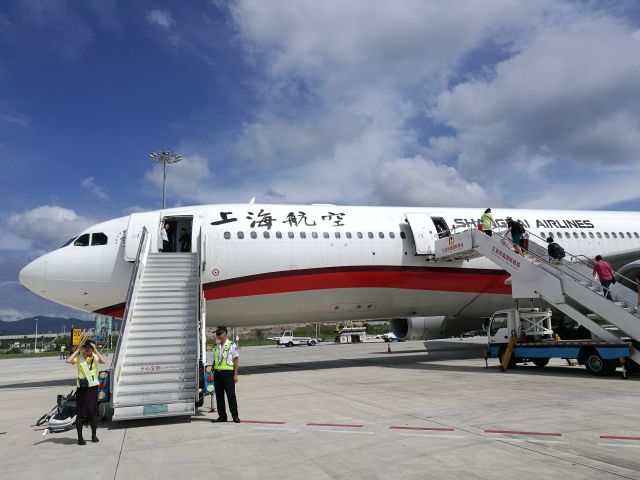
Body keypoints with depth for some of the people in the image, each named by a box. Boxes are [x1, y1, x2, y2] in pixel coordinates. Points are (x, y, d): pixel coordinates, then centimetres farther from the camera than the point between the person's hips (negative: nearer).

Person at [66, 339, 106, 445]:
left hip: (93, 388, 1)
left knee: (93, 412, 9)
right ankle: (80, 437, 13)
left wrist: (95, 350, -17)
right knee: (80, 413, 1)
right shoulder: (79, 358, -2)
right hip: (81, 388, -1)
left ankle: (94, 435, 23)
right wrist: (77, 350, -13)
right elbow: (68, 361, -21)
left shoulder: (95, 357, 0)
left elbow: (103, 361, -21)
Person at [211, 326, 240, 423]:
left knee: (231, 395, -4)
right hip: (217, 373, 6)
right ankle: (222, 416, 18)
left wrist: (235, 374, -10)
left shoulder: (232, 345, -3)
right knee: (219, 396, 8)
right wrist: (212, 372, 11)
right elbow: (215, 360, 19)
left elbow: (235, 360, -4)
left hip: (228, 373, -6)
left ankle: (235, 416, 5)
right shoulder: (216, 346, 13)